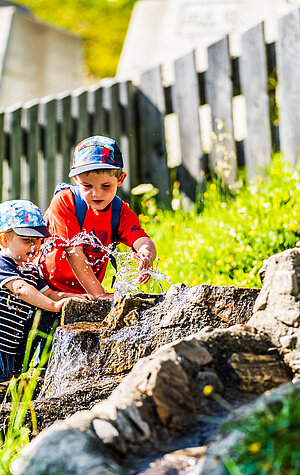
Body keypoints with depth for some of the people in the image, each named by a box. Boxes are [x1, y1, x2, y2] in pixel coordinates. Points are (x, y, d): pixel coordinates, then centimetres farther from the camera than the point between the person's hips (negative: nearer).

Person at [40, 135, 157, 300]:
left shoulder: (122, 213, -5)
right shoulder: (64, 202, -16)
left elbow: (144, 241, -23)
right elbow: (73, 252, -21)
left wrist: (146, 253, -50)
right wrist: (99, 294, -28)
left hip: (87, 292, 5)